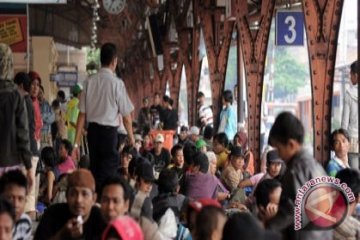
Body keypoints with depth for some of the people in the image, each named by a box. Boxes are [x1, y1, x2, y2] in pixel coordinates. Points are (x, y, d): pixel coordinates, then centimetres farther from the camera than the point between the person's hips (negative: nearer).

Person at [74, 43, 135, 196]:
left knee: (94, 168, 17)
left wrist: (77, 142, 7)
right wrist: (131, 137, 9)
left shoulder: (89, 82, 1)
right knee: (108, 171, 1)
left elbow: (82, 114, 2)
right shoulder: (116, 83, -11)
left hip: (92, 130, 5)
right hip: (109, 131, -5)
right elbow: (126, 116, -7)